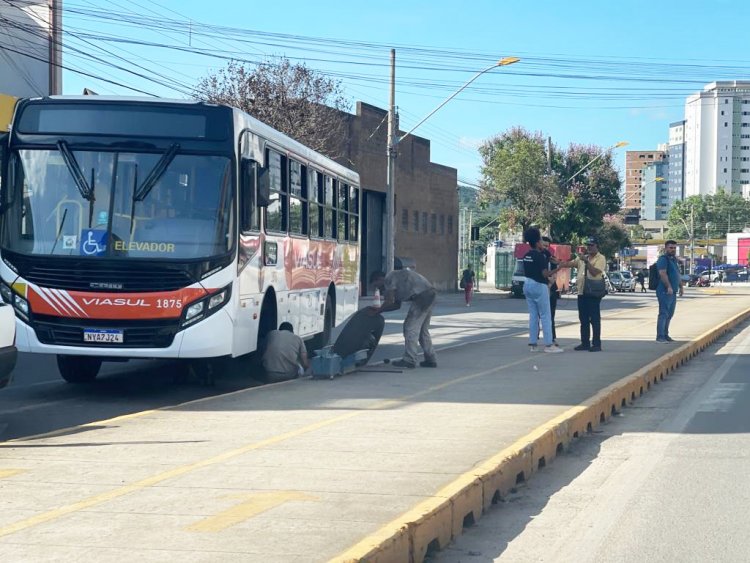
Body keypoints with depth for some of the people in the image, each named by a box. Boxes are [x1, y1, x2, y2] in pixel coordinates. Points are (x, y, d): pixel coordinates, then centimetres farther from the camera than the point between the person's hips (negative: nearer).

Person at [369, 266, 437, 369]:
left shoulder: (389, 279, -3)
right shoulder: (396, 277, 26)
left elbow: (389, 301, -10)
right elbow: (397, 305, 28)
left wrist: (379, 310, 5)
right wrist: (379, 309, 24)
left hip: (422, 296, -10)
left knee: (410, 327, -5)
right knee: (423, 329, 17)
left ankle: (409, 360, -6)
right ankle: (431, 359, 20)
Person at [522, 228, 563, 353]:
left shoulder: (526, 256, 9)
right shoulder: (540, 256, -15)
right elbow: (545, 273, -20)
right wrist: (553, 272, -1)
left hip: (528, 285, 8)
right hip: (539, 286, -8)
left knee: (533, 315, 11)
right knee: (545, 316, -3)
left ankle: (532, 344, 10)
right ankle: (548, 344, -5)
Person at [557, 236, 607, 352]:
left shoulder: (601, 258, -4)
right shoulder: (582, 258, 17)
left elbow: (594, 272, -17)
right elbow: (570, 263, 9)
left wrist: (586, 261, -19)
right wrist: (560, 265, -9)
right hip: (581, 292, 7)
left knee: (595, 319, -5)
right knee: (583, 319, 10)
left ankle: (596, 344, -3)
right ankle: (585, 343, 15)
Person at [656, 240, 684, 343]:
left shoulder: (674, 260, 20)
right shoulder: (663, 259, -10)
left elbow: (678, 275, 29)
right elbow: (663, 274, -21)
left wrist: (681, 287, 24)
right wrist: (669, 287, -27)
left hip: (673, 292, 9)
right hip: (665, 291, -9)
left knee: (670, 314, 12)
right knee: (663, 313, -11)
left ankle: (665, 335, 19)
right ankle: (660, 336, -12)